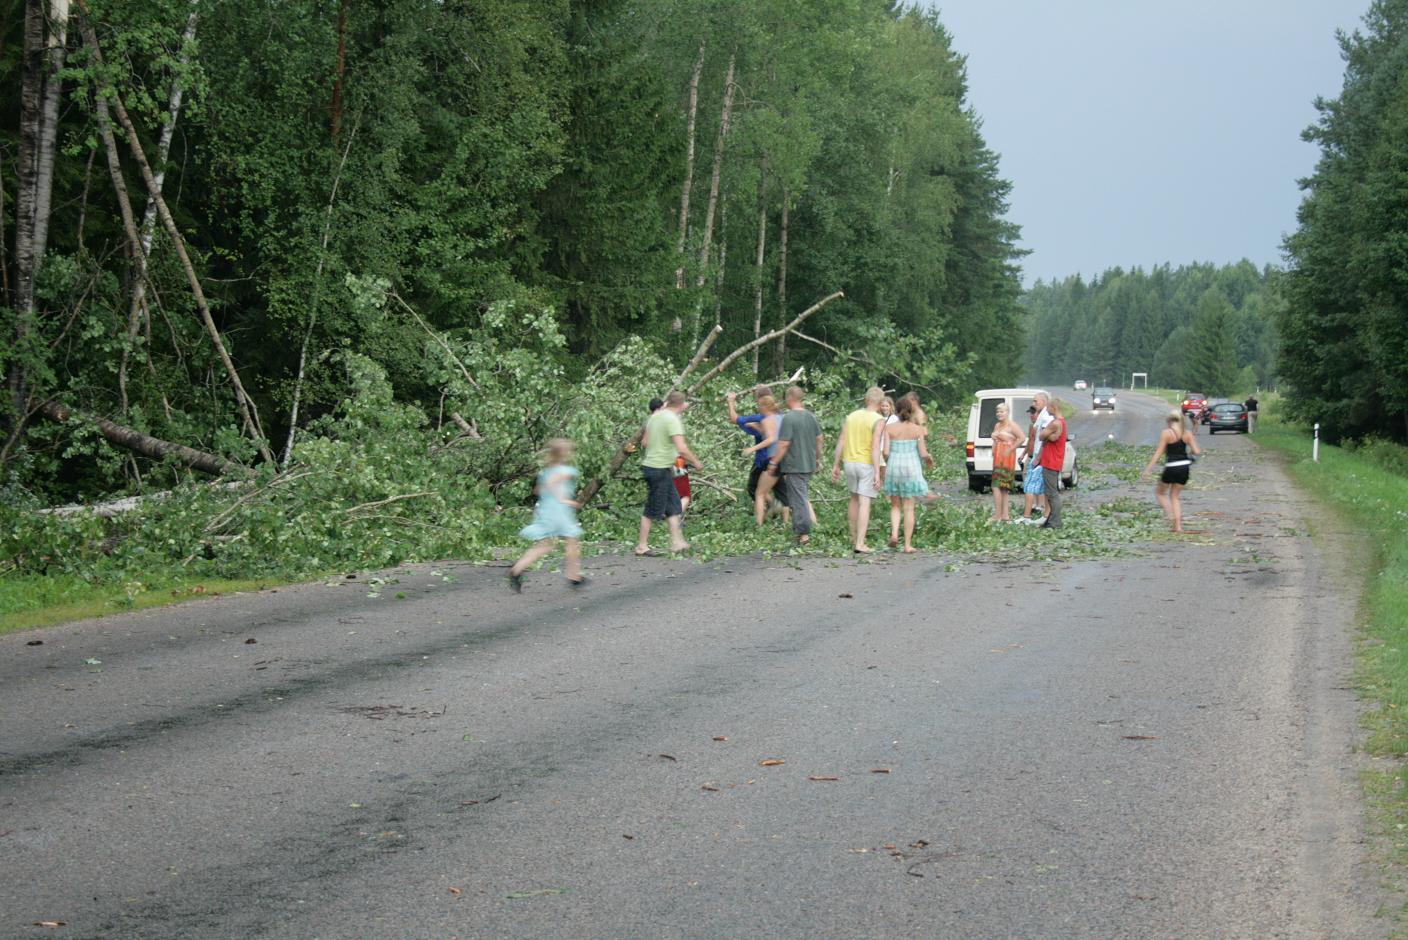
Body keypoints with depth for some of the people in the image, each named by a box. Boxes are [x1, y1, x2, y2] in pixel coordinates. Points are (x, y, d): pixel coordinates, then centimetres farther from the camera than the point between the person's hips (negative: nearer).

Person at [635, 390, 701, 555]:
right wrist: (696, 462, -11)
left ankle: (677, 542, 11)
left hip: (650, 465, 9)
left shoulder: (655, 416, 9)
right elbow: (682, 448, -25)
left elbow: (645, 442, 18)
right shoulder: (673, 420, -17)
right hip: (660, 469, -9)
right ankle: (642, 546, 6)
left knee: (673, 506, 12)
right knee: (653, 510, -1)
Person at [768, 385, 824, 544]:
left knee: (798, 499, -2)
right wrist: (816, 459, 27)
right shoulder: (811, 417, 7)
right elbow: (819, 439, 15)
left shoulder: (789, 418, -16)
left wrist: (773, 462, -9)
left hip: (794, 466, -7)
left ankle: (804, 534, 0)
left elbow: (784, 444, -18)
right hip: (809, 465, 7)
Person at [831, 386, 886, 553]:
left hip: (849, 462, 5)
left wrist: (836, 466, 10)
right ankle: (860, 544, -8)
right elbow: (875, 447, -18)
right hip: (867, 464, -5)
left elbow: (841, 442, 5)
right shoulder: (878, 421, -10)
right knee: (865, 503, -4)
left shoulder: (852, 416, 6)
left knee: (854, 499, 21)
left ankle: (854, 538, 28)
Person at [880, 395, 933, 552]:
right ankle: (908, 545, 4)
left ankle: (894, 533, -6)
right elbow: (923, 453, -6)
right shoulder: (918, 429, -4)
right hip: (911, 469, -1)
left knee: (896, 506, 17)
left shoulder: (890, 429, -3)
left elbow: (886, 452, -7)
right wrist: (929, 459, 16)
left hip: (893, 468, 1)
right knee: (909, 508, 5)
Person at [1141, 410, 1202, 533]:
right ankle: (1178, 525, 9)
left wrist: (1148, 469, -8)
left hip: (1171, 468, -5)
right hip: (1184, 467, 5)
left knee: (1159, 492, 18)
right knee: (1175, 495, 18)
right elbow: (1197, 452, -1)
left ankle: (1169, 514, -3)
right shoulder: (1187, 433, 3)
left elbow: (1159, 452, -11)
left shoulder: (1166, 433, -8)